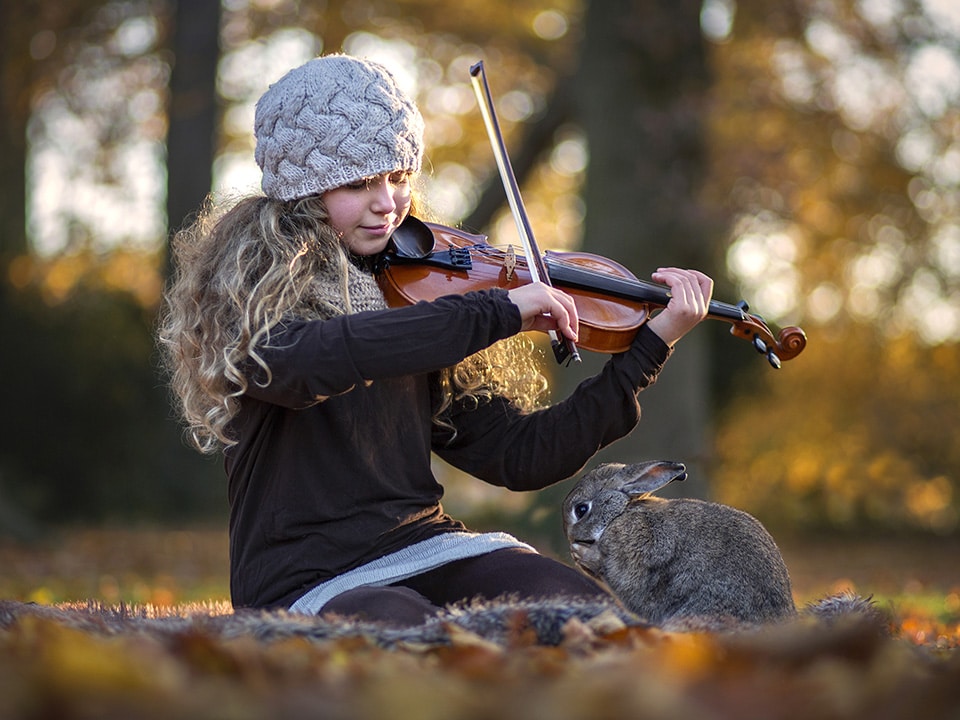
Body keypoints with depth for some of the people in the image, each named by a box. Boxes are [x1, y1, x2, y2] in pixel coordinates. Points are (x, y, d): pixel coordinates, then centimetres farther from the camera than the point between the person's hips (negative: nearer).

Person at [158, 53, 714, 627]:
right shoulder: (246, 284, -3)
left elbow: (520, 457, 9)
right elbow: (300, 362, -30)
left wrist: (652, 345, 4)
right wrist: (496, 312, -26)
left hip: (424, 545, 5)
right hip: (306, 584, -5)